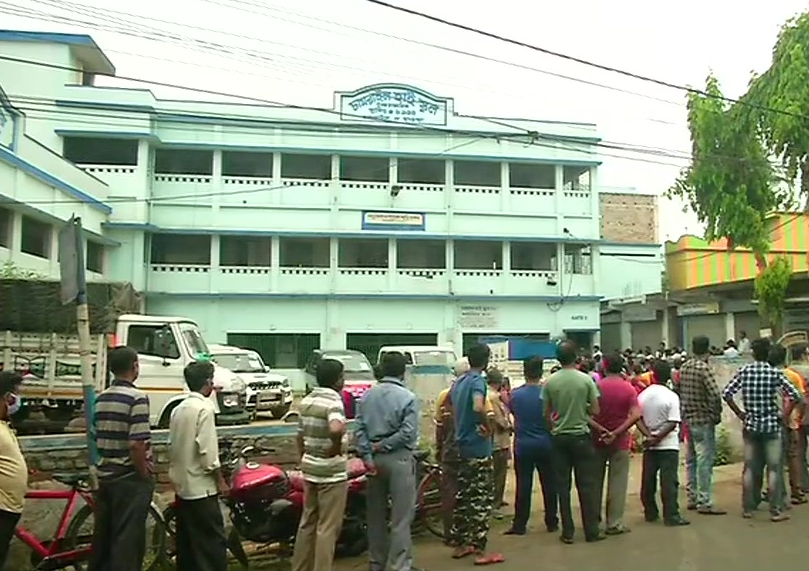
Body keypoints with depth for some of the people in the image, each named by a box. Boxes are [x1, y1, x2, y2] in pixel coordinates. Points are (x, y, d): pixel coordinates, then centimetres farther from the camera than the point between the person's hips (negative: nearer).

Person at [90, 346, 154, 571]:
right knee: (127, 538, 0)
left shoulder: (101, 399, 7)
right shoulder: (136, 398, -17)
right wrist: (145, 474, -11)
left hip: (105, 476, 8)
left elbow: (97, 439, 12)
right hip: (130, 479, -7)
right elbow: (137, 444, -23)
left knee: (102, 535, 16)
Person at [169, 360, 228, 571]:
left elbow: (172, 447, 13)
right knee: (213, 541, -3)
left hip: (181, 485, 9)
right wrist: (220, 480, -10)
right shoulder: (204, 408, -15)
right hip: (201, 487, -8)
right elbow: (207, 450, -19)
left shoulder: (178, 409, 9)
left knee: (186, 540, 15)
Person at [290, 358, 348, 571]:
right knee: (328, 527, 1)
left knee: (308, 522, 19)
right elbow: (336, 428, -38)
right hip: (331, 472, -8)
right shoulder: (334, 401, -17)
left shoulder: (306, 401, 8)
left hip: (310, 468, 8)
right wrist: (337, 446, -20)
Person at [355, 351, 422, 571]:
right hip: (398, 458, -5)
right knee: (401, 517, 1)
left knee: (376, 514, 16)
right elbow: (408, 433, -16)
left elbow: (360, 429, 1)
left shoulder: (367, 395, 6)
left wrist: (367, 456, -3)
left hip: (374, 458, 6)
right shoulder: (407, 397, -10)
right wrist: (383, 446, -9)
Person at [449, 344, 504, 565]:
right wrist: (488, 426, -18)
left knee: (463, 496, 14)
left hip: (462, 446, 8)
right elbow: (478, 407, -34)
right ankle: (480, 550, 0)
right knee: (483, 498, -2)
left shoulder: (459, 382, 10)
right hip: (479, 448, -8)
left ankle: (461, 544, 22)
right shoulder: (478, 381, -16)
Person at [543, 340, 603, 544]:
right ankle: (592, 531, 12)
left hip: (559, 437, 2)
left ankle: (567, 532, 12)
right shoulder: (586, 380, -9)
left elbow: (546, 414, 0)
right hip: (581, 436, -1)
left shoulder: (550, 382, -5)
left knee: (563, 485, 8)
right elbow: (595, 411, -6)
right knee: (586, 485, 6)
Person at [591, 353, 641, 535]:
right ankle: (614, 523, 7)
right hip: (619, 442, -2)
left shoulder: (596, 386, -3)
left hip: (597, 439, 2)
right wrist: (616, 433, -16)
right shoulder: (628, 389, -5)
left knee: (595, 481, 13)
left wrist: (601, 430, -8)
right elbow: (635, 415, -17)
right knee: (617, 483, 5)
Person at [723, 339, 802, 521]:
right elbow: (795, 396, -14)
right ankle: (776, 510, 5)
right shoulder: (775, 373, -9)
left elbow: (726, 394, -4)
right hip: (771, 425, -2)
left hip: (750, 425, 3)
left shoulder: (744, 371, -2)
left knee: (750, 467, 10)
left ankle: (747, 508, 16)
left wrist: (740, 414, 6)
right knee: (774, 468, 3)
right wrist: (784, 415, -2)